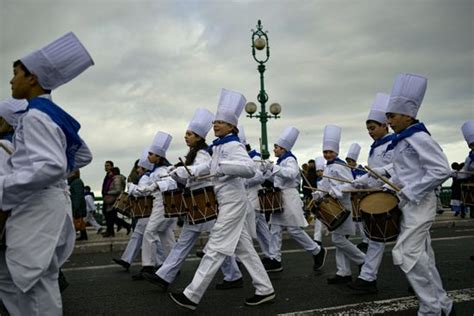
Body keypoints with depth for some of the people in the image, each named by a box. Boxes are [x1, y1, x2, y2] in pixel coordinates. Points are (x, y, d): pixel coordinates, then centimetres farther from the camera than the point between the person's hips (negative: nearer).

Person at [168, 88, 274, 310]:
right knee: (244, 248, 12)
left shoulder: (234, 146, -15)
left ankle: (191, 296, 0)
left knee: (215, 248, -5)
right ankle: (265, 289, 19)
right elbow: (214, 172, 30)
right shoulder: (218, 146, 14)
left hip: (232, 203, -10)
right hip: (227, 202, 10)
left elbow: (249, 169, -32)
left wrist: (220, 166, -32)